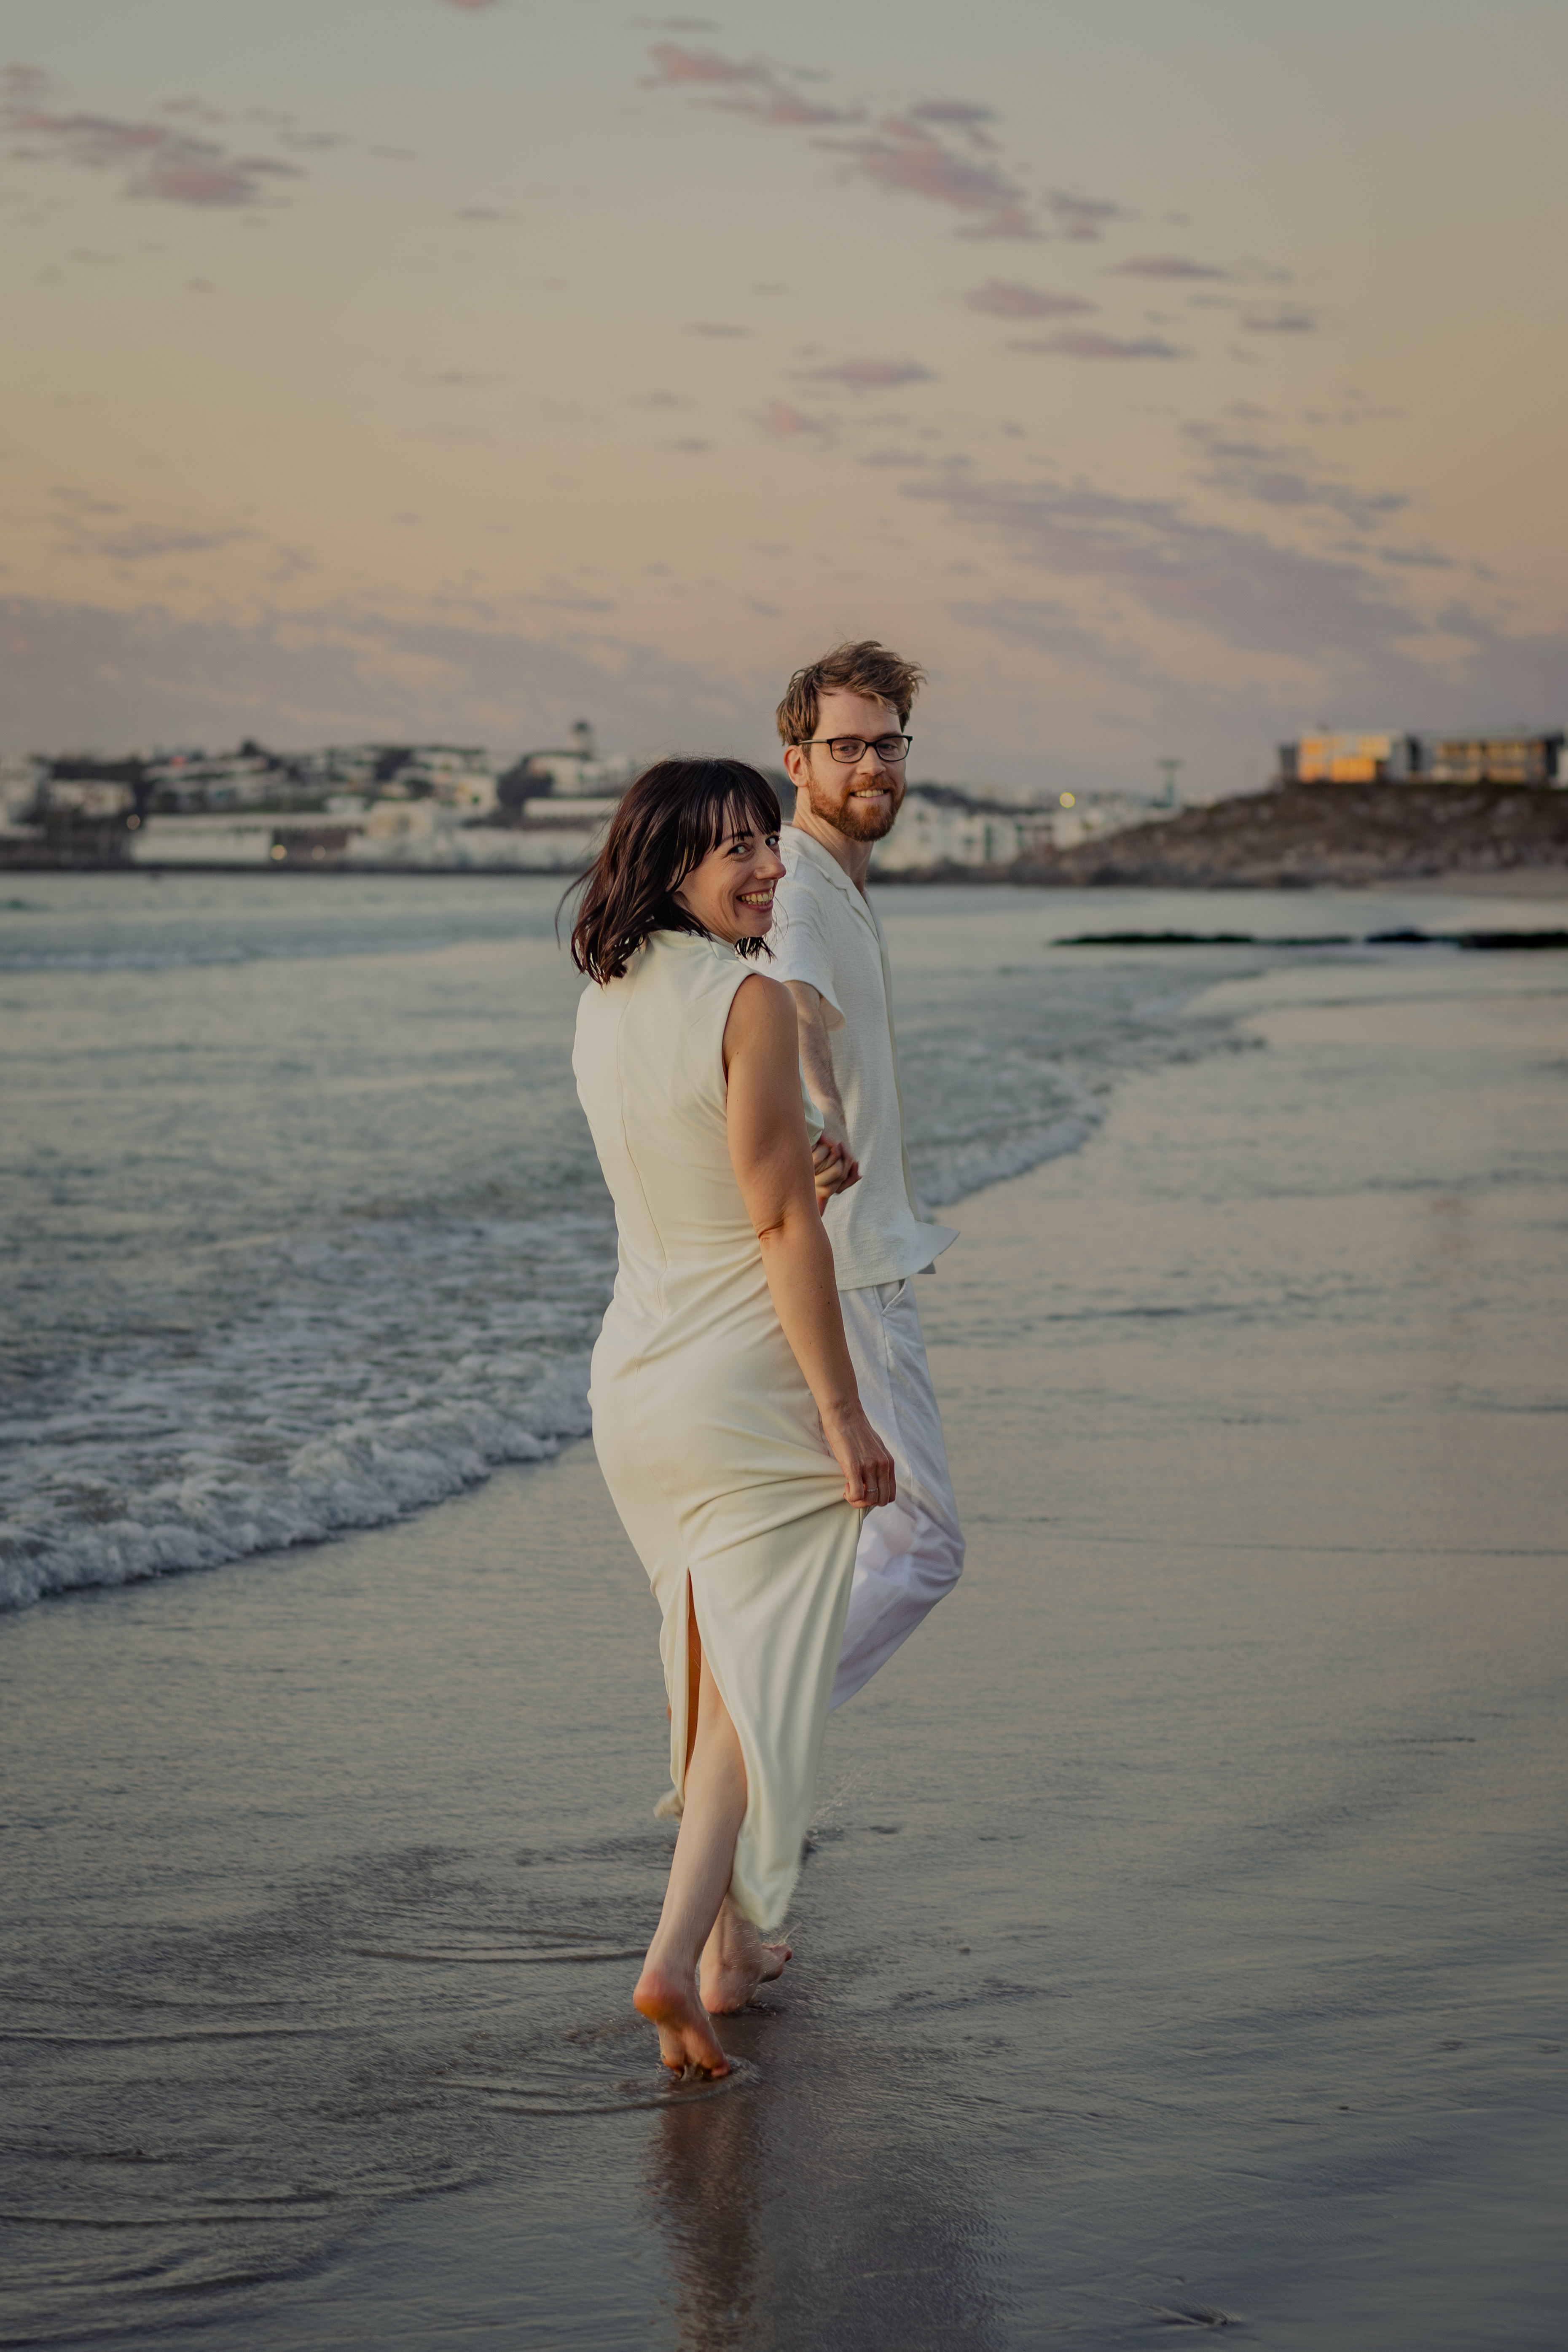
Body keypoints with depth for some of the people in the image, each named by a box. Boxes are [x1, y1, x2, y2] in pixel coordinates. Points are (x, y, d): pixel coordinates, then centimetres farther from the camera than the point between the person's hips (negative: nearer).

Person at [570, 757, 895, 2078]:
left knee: (710, 1661, 19)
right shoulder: (751, 1000, -16)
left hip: (633, 1377, 8)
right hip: (748, 1381, -7)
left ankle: (733, 1945, 29)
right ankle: (677, 1957, -12)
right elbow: (783, 1228, -18)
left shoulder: (603, 1003, 7)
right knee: (762, 1675, -1)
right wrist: (845, 1412, -14)